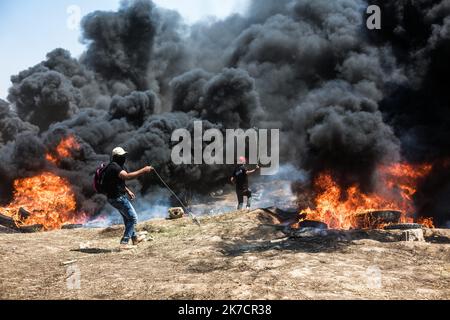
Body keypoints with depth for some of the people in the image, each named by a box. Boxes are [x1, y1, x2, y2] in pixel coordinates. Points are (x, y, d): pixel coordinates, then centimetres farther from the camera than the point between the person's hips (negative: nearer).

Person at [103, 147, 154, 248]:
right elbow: (127, 177, -36)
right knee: (133, 218, -4)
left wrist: (128, 191, 16)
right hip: (118, 197, -11)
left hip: (116, 197, 11)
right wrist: (143, 171, -34)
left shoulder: (117, 166, 13)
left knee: (127, 217, 23)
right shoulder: (114, 167, -21)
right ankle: (124, 242, -3)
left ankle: (135, 238, 37)